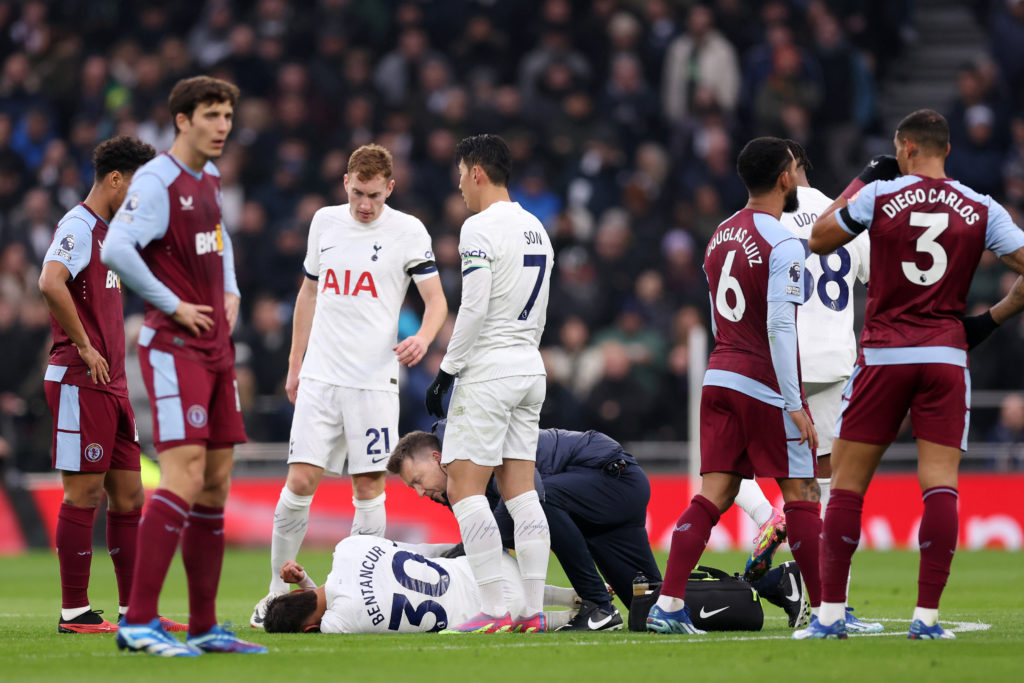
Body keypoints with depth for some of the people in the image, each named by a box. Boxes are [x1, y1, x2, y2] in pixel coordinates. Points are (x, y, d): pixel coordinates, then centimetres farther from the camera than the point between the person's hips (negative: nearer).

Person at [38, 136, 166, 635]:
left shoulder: (108, 232, 19)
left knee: (128, 494, 9)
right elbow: (51, 282, -30)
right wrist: (85, 349, -24)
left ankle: (134, 610, 13)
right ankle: (74, 612, -3)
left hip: (111, 383, 10)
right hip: (80, 382, -10)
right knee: (85, 492, -7)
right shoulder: (77, 228, -12)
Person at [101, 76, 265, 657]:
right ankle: (139, 621, -18)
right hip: (174, 347, -9)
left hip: (217, 348, 9)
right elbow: (116, 250, -26)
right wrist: (173, 306, -18)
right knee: (185, 477, -18)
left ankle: (204, 627, 11)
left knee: (217, 482, 7)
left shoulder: (210, 178, 15)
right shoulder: (156, 182, -13)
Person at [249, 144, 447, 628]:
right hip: (320, 376, 2)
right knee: (301, 481, -6)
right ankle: (278, 589, 4)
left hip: (374, 380, -2)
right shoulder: (325, 222, 10)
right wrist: (295, 364, 18)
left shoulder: (408, 232, -2)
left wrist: (423, 338, -25)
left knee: (369, 487, -2)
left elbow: (436, 301, -4)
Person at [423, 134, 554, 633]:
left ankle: (494, 610, -12)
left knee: (464, 489, -5)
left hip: (488, 370, -8)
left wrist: (447, 370, -12)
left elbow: (474, 309, -18)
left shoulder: (481, 228, -12)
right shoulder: (536, 230, 15)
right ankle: (534, 610, 3)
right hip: (530, 368, 8)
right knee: (520, 490, 8)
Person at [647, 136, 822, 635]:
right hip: (766, 387, -7)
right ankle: (825, 611, 4)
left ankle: (667, 604, -4)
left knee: (713, 496, 4)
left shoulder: (720, 238, 12)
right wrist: (794, 403, -18)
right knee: (801, 496, 1)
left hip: (719, 376, 7)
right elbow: (779, 325, -19)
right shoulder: (782, 245, -13)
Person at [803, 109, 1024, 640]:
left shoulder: (878, 196, -1)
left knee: (847, 482, 6)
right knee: (940, 485, -2)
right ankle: (927, 615, -9)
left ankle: (830, 612, 4)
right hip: (946, 355, 1)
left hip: (882, 355, -1)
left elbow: (818, 242, 13)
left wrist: (860, 183, 20)